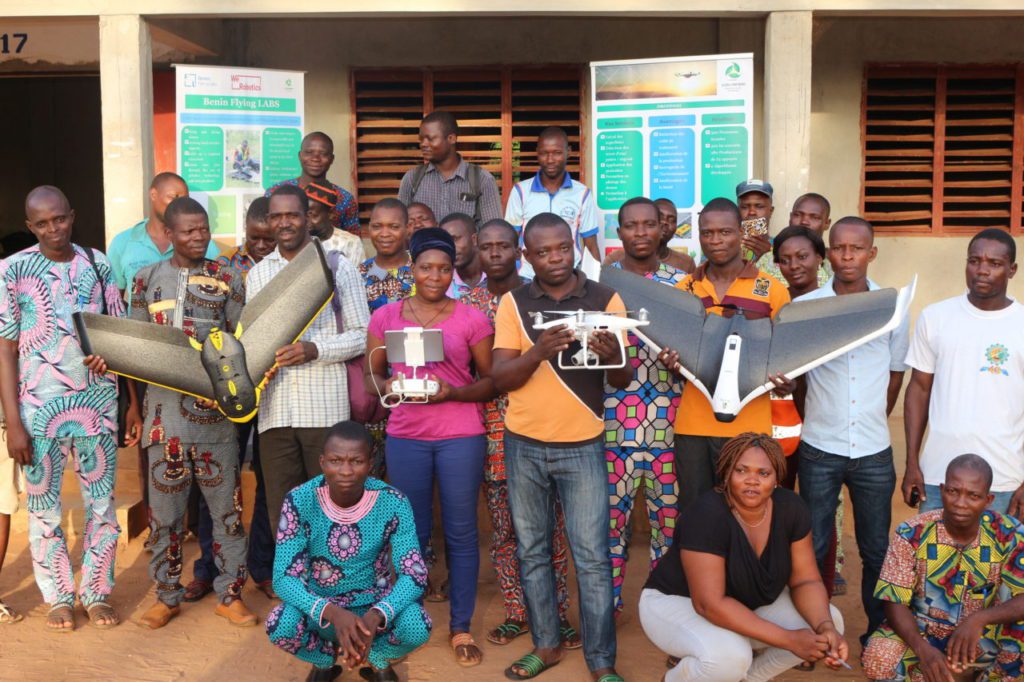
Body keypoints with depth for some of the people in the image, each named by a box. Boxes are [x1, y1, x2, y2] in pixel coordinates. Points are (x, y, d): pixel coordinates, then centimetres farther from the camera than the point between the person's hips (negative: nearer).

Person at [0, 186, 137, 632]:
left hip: (97, 402, 2)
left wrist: (133, 403, 4)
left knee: (102, 504, 8)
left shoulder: (97, 264, 2)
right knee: (44, 507, 9)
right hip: (39, 407, -2)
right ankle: (58, 596, 26)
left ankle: (97, 591, 24)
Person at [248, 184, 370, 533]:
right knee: (281, 511, 7)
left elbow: (363, 334, 0)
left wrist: (314, 350, -15)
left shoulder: (336, 266, 3)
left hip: (325, 407, -3)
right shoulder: (257, 274, 15)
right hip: (275, 409, 4)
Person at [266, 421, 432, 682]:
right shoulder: (299, 502, -20)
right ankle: (325, 661, 6)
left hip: (373, 606, 0)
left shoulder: (393, 503, -19)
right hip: (320, 609, 0)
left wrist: (376, 616, -38)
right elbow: (283, 577, -21)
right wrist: (332, 612, -39)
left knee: (417, 626, -30)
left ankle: (377, 660, 8)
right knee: (280, 625, -31)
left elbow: (414, 574, -18)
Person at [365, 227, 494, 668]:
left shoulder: (471, 318, 0)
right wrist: (388, 386, -12)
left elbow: (490, 381, 2)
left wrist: (453, 392, -15)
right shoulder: (385, 317, 5)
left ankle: (461, 627, 20)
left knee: (461, 533, 5)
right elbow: (371, 375, 10)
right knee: (412, 533, 11)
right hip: (405, 437, 1)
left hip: (460, 437, -1)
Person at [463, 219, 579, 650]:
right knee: (503, 528, 11)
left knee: (549, 526, 4)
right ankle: (517, 611, 26)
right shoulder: (467, 304, 6)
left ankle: (556, 614, 19)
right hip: (493, 431, 2)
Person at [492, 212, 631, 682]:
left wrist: (613, 356, -26)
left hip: (582, 446, -1)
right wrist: (538, 351, -26)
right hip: (524, 445, 2)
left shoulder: (606, 300, -2)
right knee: (532, 551, 12)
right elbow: (500, 378, -7)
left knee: (592, 556, 1)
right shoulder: (513, 302, 0)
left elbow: (622, 381, -3)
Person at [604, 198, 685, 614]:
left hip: (669, 422, 1)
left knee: (670, 516, 8)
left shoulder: (682, 283, 6)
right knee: (610, 515, 7)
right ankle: (608, 602, 24)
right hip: (614, 422, 0)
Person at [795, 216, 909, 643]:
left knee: (876, 549, 12)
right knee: (812, 547, 7)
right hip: (819, 449, -1)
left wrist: (873, 423, 11)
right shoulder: (803, 307, -3)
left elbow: (895, 376, 12)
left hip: (874, 451, 1)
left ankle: (878, 629, 29)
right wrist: (816, 419, 2)